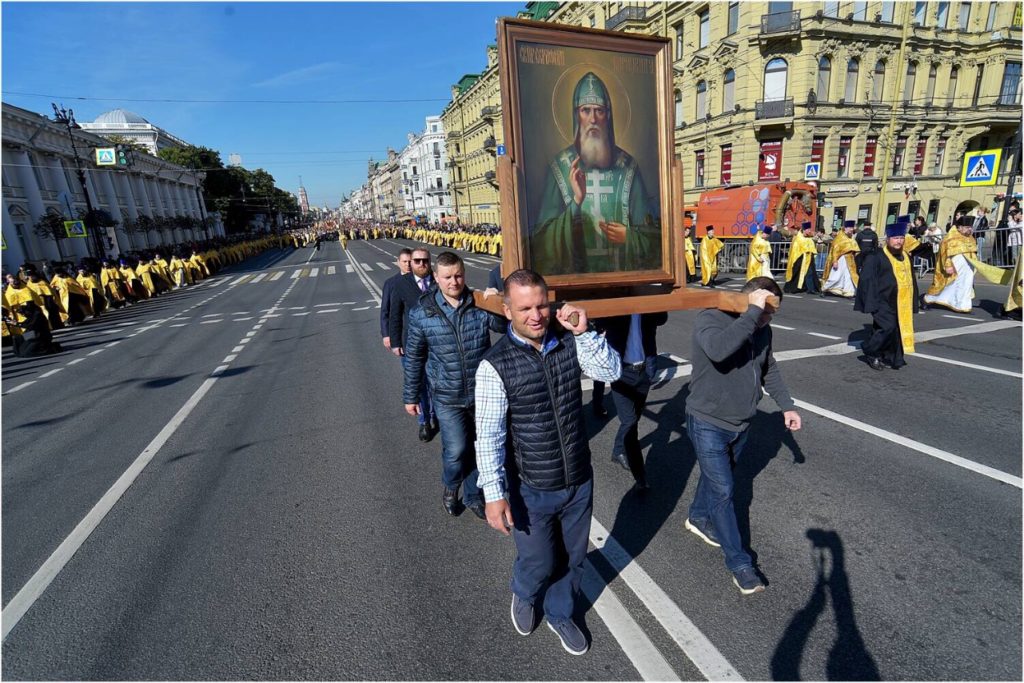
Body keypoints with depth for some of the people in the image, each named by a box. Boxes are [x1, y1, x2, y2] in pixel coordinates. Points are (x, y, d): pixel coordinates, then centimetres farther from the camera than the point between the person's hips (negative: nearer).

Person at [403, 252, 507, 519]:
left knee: (477, 448, 15)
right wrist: (411, 396, 6)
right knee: (456, 450, -3)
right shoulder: (422, 313, -8)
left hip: (482, 393, 2)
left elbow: (505, 326, -14)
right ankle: (451, 487, 32)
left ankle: (473, 496, 40)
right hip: (447, 397, -2)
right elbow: (413, 358, 0)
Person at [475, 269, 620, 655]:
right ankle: (524, 596, 57)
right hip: (532, 490, -3)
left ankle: (560, 615, 54)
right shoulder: (495, 365, -19)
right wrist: (494, 493, -19)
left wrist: (584, 332, -23)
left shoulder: (569, 342, -7)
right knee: (539, 563, 19)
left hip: (580, 480, 4)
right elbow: (488, 435, -18)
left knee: (573, 558, 23)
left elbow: (611, 372, -12)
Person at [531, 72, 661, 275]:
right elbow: (543, 240, -4)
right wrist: (576, 201, -15)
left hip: (621, 273, 1)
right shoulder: (560, 167, 1)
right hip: (575, 274, -1)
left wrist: (629, 237, -8)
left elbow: (652, 234, 10)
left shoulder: (627, 166, 5)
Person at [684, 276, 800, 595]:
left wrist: (787, 405, 13)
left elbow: (769, 370, 16)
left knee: (715, 477, 25)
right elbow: (718, 349, -44)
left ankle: (698, 518, 50)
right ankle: (739, 562, 15)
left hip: (741, 424, 7)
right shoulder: (709, 318, -21)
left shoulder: (763, 330, 0)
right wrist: (754, 311, -37)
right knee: (722, 492, -1)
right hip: (708, 424, -7)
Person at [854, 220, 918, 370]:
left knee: (898, 332, 8)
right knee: (888, 327, -18)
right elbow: (867, 280, -13)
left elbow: (912, 281, 20)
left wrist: (913, 303, 16)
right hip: (883, 302, -7)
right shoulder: (876, 257, -8)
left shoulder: (906, 257, 14)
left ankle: (888, 358, 19)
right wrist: (871, 303, -18)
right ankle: (870, 351, 2)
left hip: (902, 304, 7)